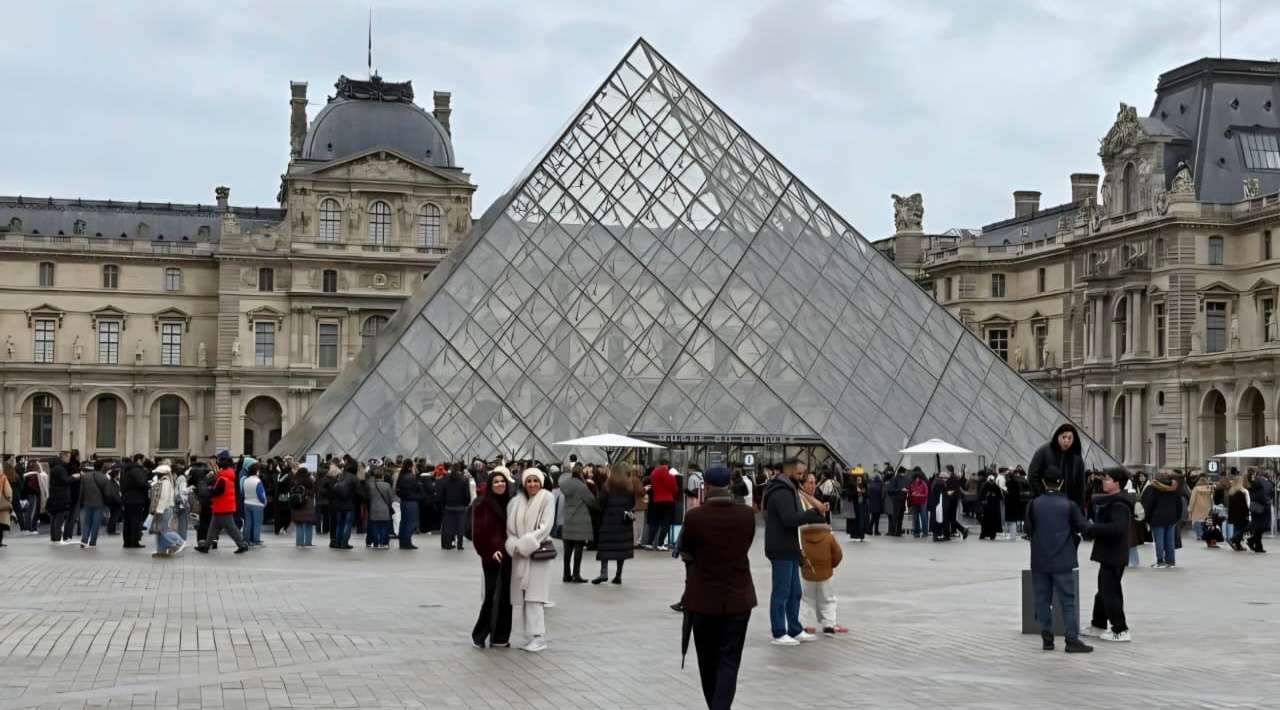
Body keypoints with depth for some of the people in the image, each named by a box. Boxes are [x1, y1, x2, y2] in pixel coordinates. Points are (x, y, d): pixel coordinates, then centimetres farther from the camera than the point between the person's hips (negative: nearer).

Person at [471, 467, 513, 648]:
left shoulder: (509, 504, 11)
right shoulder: (482, 504, -4)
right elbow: (479, 531, -8)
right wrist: (490, 551, -16)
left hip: (508, 556, 5)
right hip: (491, 556, -5)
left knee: (505, 597, 5)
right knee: (492, 595, -7)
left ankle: (500, 637, 12)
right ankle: (479, 634, 6)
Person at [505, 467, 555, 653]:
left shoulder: (547, 499, -4)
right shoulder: (516, 502, 8)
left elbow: (545, 527, -10)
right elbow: (510, 527, 8)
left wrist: (525, 545, -13)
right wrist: (515, 545, -9)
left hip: (538, 553, -4)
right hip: (519, 554, 5)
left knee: (534, 596, -11)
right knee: (523, 597, 5)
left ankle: (538, 637, -9)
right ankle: (530, 637, 12)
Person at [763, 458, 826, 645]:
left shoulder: (786, 490, 19)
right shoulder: (781, 492, -16)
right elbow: (790, 519, -27)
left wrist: (816, 515, 6)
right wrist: (815, 512, -24)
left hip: (789, 550, 11)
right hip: (782, 551, -11)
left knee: (794, 592, 15)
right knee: (781, 593, -5)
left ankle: (795, 630, 22)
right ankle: (779, 635, 0)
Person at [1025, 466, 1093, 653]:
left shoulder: (1034, 504, 0)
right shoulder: (1069, 505, -4)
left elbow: (1028, 530, 5)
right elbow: (1084, 528, 0)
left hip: (1039, 560, 2)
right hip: (1062, 561, -2)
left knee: (1043, 600, 8)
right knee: (1067, 601, 1)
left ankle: (1047, 638, 7)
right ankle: (1072, 639, -3)